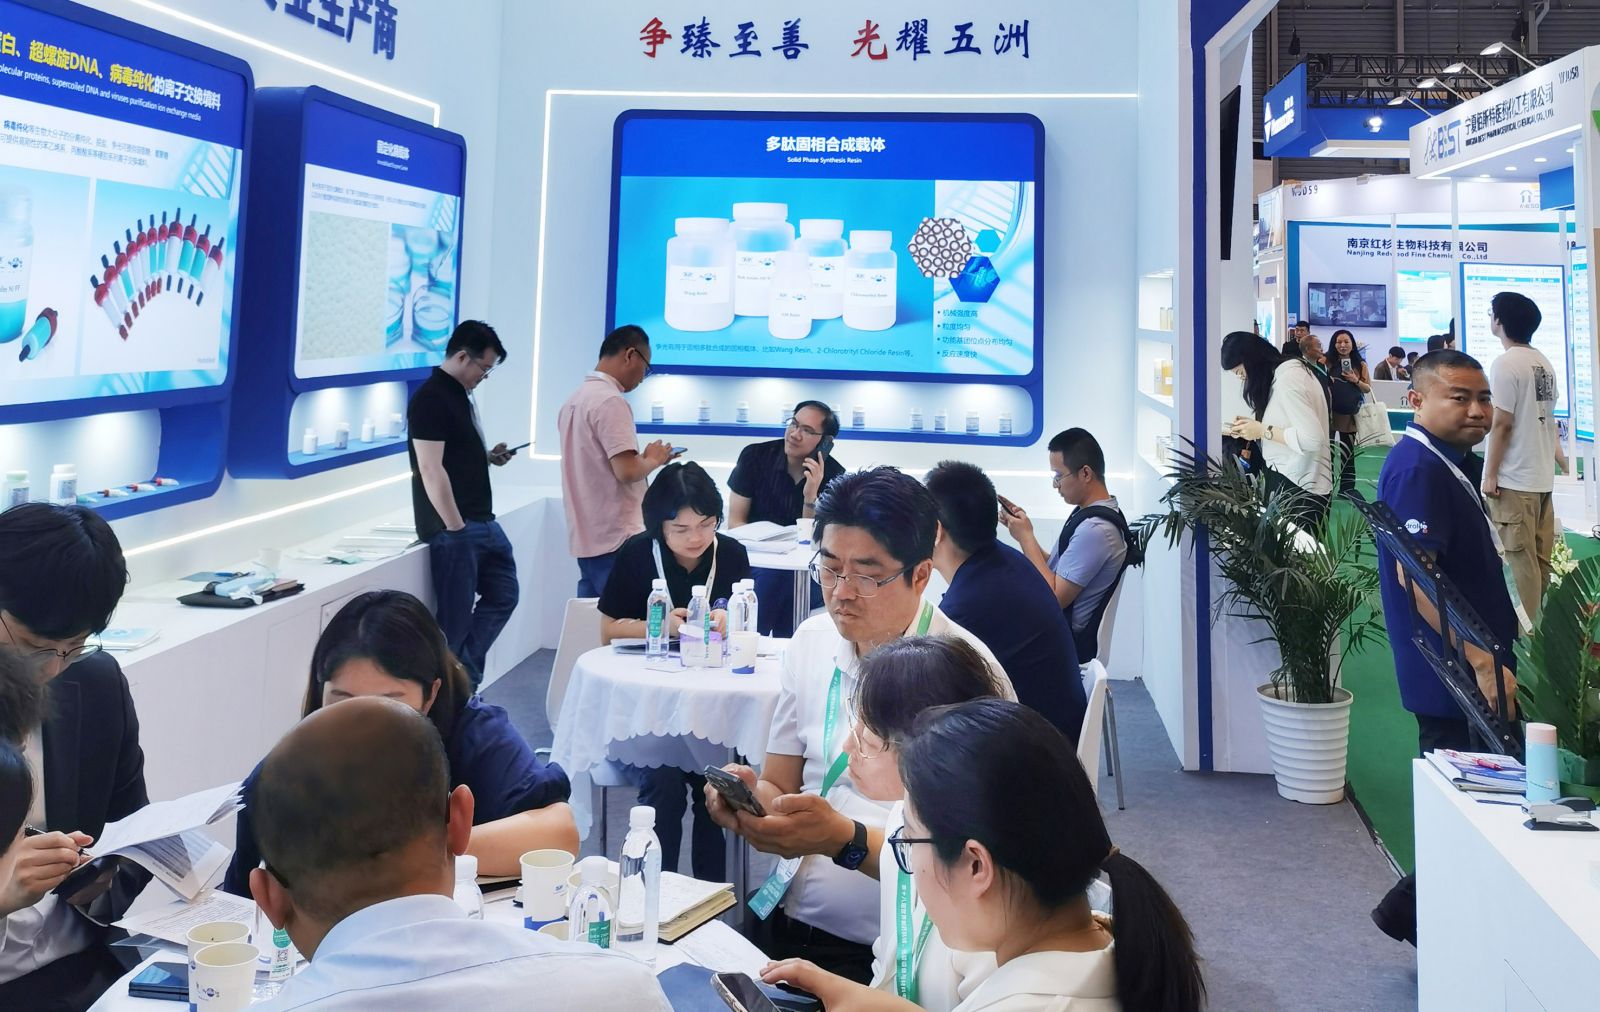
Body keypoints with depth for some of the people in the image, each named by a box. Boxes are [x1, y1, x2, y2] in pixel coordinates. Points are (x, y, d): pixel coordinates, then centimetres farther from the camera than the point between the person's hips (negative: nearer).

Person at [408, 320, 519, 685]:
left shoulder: (462, 395, 15)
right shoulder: (430, 399, -14)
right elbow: (431, 470, -20)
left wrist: (489, 458, 7)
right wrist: (456, 529, -20)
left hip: (483, 522, 10)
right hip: (453, 528, -10)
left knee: (503, 596, 16)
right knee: (455, 618, -2)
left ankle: (463, 677, 24)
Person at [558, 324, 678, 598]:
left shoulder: (576, 398, 15)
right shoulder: (610, 401, -15)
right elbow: (627, 471, -21)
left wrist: (642, 459, 17)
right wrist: (653, 459, -3)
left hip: (587, 538, 9)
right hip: (615, 541, -9)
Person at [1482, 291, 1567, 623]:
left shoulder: (1505, 364, -15)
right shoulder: (1544, 363, 10)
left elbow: (1501, 424, -16)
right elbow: (1548, 418, 15)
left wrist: (1490, 474, -11)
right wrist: (1559, 458, 22)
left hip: (1514, 479, -8)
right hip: (1543, 476, 8)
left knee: (1519, 559, -3)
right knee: (1540, 558, 13)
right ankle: (1538, 619, 21)